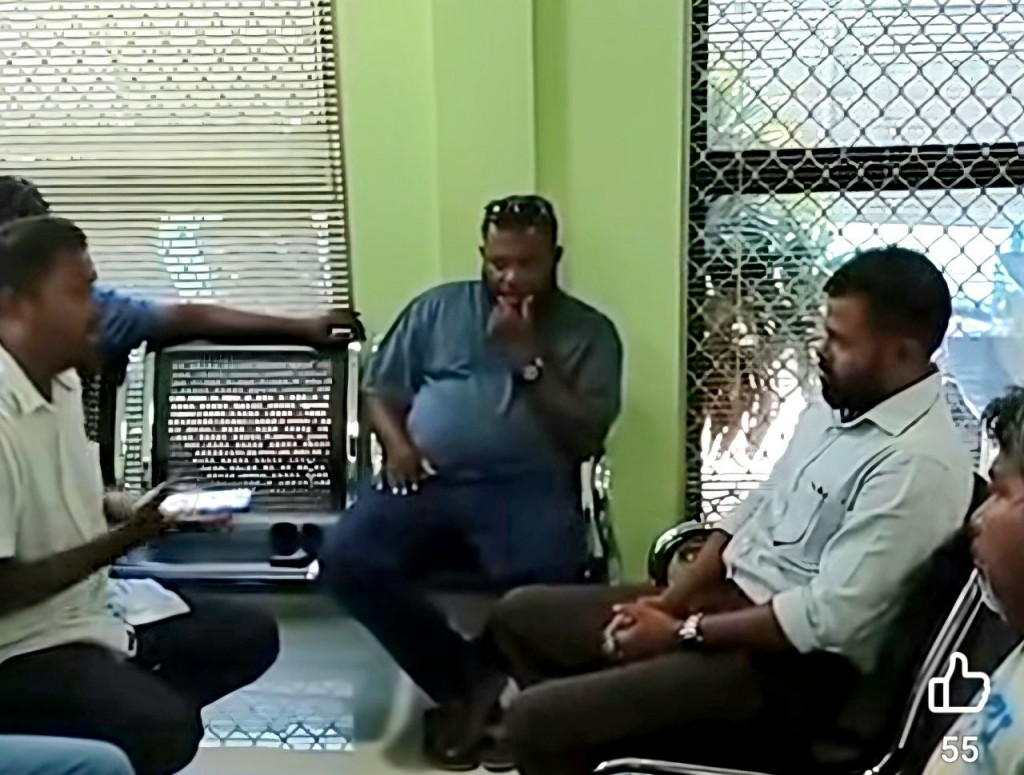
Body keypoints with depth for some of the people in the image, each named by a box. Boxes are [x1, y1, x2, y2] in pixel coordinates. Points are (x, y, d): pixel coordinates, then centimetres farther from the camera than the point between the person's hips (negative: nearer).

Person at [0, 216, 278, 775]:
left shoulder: (63, 383, 4)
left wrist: (138, 511, 0)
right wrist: (121, 541, -21)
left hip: (92, 608, 9)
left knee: (250, 636, 9)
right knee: (166, 728, -29)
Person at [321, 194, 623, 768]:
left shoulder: (590, 333, 9)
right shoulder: (436, 309, 16)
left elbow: (588, 437, -2)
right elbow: (382, 390, 17)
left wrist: (529, 360, -9)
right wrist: (396, 442, -4)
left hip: (526, 487, -2)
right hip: (427, 479, 3)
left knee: (546, 580, -34)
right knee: (348, 559, -24)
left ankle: (465, 685, -3)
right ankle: (466, 681, -5)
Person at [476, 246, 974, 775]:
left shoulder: (919, 464, -23)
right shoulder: (835, 405, 6)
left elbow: (826, 617, -26)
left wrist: (683, 633, -16)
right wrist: (671, 599, -1)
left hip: (796, 663, -9)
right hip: (728, 601, 10)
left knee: (536, 720, -19)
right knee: (520, 616, 11)